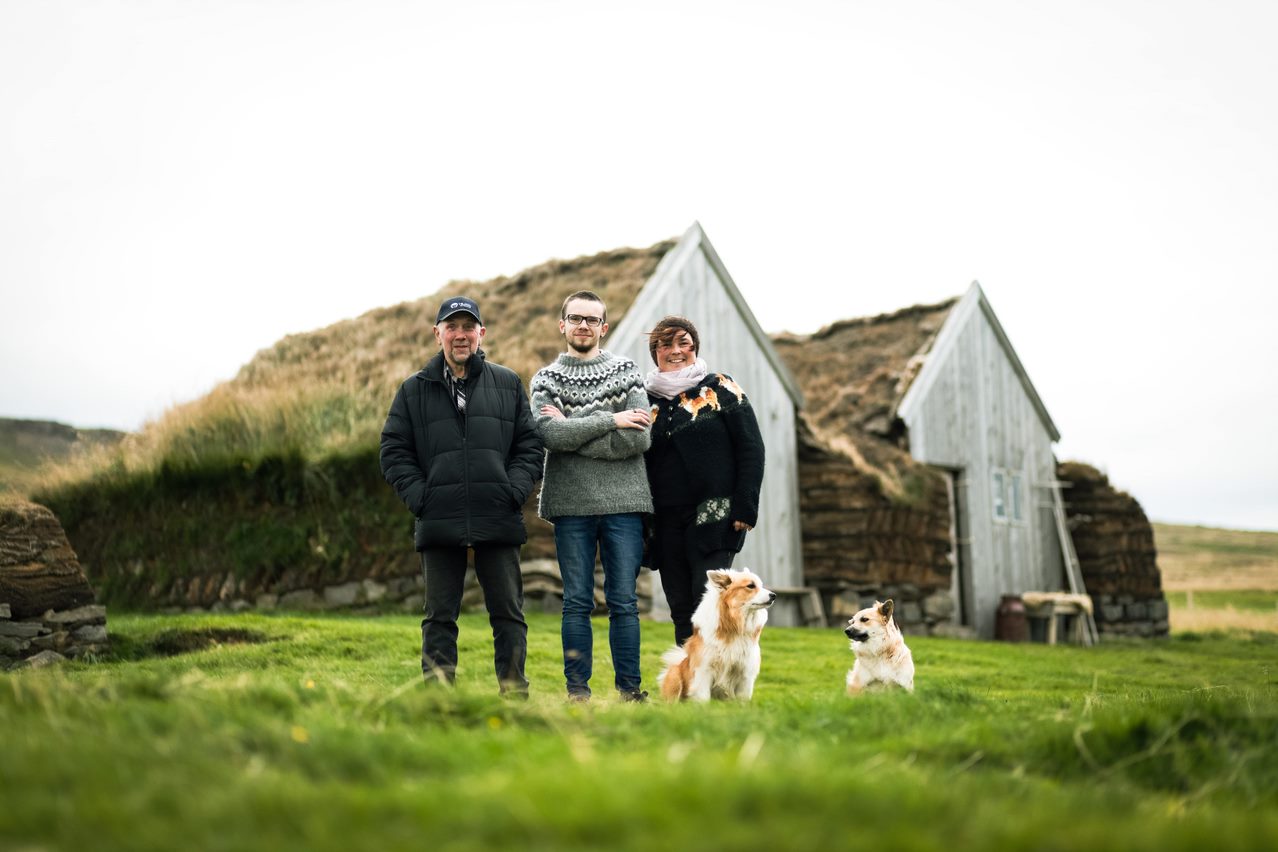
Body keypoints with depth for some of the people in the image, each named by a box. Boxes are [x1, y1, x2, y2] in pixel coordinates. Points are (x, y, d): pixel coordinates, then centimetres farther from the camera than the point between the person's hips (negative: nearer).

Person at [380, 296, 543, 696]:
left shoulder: (508, 384, 10)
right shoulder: (414, 390, 9)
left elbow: (530, 445, 10)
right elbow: (393, 451, 8)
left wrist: (513, 489, -5)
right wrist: (419, 497, -5)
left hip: (499, 521, 0)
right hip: (440, 524, 0)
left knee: (508, 613, 3)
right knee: (439, 616, 5)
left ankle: (514, 692, 10)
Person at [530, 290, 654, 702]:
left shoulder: (627, 373, 7)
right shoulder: (545, 379, 9)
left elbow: (638, 439, -7)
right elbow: (550, 435, -10)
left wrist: (572, 432, -7)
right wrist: (610, 421, -11)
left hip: (623, 502, 0)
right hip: (570, 503, 0)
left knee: (624, 602, 2)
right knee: (577, 602, 5)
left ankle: (629, 688, 10)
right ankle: (577, 690, 12)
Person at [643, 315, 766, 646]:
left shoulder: (720, 389, 3)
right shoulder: (645, 398, 12)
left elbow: (751, 449, -1)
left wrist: (745, 507, -9)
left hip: (715, 516, -4)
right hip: (666, 521, 4)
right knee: (680, 608, 6)